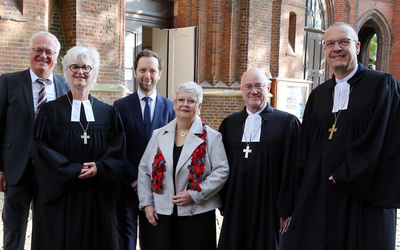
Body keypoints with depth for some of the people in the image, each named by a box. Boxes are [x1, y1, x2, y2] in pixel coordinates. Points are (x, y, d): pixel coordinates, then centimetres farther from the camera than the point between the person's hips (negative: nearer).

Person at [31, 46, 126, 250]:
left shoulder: (108, 112, 8)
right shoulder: (51, 110, 2)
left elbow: (118, 149, 3)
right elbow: (41, 148, -6)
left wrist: (99, 167, -14)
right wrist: (73, 170, -15)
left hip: (98, 196, 2)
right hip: (59, 194, -1)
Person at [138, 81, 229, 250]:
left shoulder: (211, 137, 0)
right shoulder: (159, 135, 9)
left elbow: (222, 171, -7)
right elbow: (144, 170, 11)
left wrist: (194, 195, -14)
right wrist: (146, 203, 3)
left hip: (197, 215, -2)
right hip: (161, 214, 3)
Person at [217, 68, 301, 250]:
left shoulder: (287, 122, -2)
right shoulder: (229, 123, 9)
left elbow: (291, 170, -5)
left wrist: (286, 210, -7)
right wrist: (223, 204, 8)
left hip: (268, 210, -3)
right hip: (235, 208, 3)